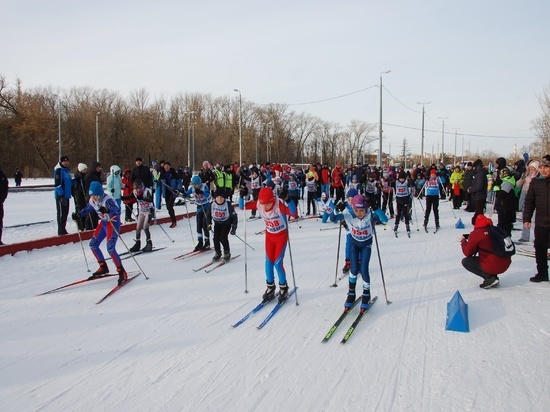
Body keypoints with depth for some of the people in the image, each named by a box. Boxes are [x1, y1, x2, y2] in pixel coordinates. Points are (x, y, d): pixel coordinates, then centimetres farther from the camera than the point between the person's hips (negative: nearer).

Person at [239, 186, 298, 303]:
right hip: (269, 235, 5)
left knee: (277, 263, -6)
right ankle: (270, 288, 23)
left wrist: (288, 200, -58)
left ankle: (283, 288, 16)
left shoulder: (280, 204, -32)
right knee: (269, 262, 5)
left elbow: (294, 214, -45)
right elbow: (242, 206, -8)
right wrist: (241, 196, -27)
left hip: (281, 235, -4)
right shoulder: (258, 204, -18)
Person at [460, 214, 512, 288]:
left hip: (493, 267, -8)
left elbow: (468, 253, -2)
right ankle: (493, 276, 14)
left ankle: (489, 278, -4)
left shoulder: (476, 233, -8)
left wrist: (463, 242, 16)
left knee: (465, 261, 8)